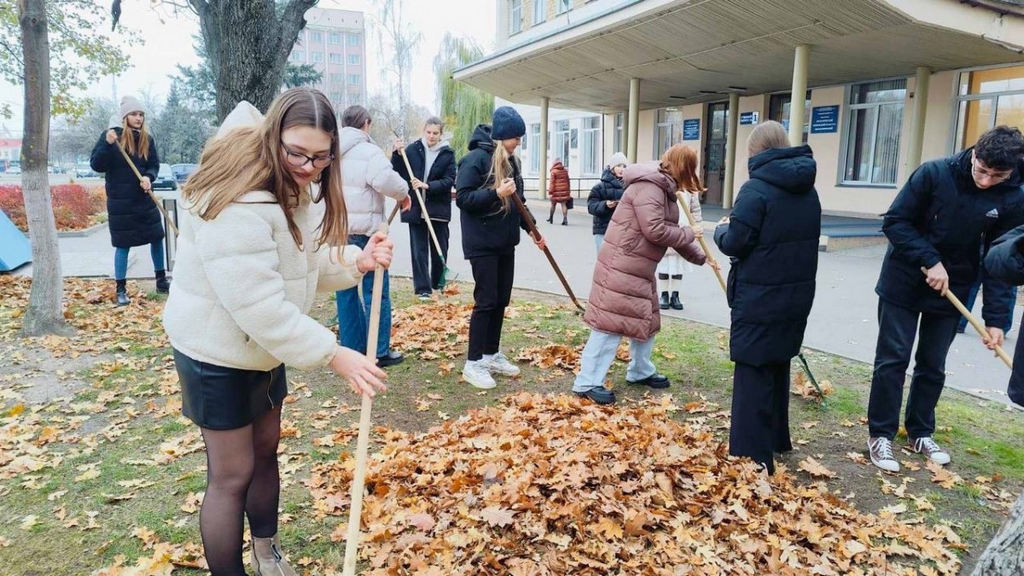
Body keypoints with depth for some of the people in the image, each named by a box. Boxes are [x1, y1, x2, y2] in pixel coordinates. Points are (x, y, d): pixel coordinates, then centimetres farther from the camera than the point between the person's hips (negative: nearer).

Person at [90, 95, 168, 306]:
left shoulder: (147, 138, 3)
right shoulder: (110, 135, -7)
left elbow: (154, 165, 5)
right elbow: (95, 165, -11)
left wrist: (149, 177, -16)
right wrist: (107, 145, -27)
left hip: (145, 198, 4)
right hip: (120, 202, -4)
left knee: (157, 237, 9)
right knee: (123, 244, 0)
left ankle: (161, 281, 25)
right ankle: (120, 289, 12)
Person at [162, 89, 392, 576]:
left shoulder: (293, 189, 1)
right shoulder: (237, 203, -31)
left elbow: (305, 262, 6)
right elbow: (259, 305, -34)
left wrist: (357, 261, -12)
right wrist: (333, 355, -31)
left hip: (263, 348, 9)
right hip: (219, 354, -9)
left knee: (265, 450, 21)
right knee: (232, 474, 2)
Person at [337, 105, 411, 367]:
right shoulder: (369, 152, -11)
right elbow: (386, 180, -26)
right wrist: (404, 194, -8)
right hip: (364, 230, -7)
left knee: (346, 289, 13)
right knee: (376, 290, 0)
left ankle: (351, 348, 19)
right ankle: (379, 352, 4)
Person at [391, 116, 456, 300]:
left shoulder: (447, 154, -1)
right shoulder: (412, 149, 0)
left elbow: (449, 180, -7)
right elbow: (398, 172, 3)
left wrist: (428, 185, -20)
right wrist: (397, 154, -12)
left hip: (438, 209, 0)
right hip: (415, 208, 0)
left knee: (439, 248, 10)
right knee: (418, 249, 2)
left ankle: (439, 282, 29)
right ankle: (422, 288, 8)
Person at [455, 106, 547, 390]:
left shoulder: (511, 161, 11)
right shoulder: (476, 158, -13)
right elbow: (462, 197, -17)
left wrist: (531, 228, 12)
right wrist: (496, 193, -26)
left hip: (505, 242, 8)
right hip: (482, 243, -8)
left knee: (501, 299, 12)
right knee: (486, 300, -6)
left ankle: (492, 355, 25)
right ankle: (473, 363, 4)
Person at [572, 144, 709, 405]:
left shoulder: (664, 189, 16)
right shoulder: (649, 186, -18)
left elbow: (669, 231, 22)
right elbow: (655, 230, -24)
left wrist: (700, 257, 23)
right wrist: (689, 234, -9)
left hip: (639, 267, 11)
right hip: (621, 266, -11)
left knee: (646, 318, 19)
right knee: (612, 321, -10)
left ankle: (640, 371, 35)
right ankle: (588, 383, -4)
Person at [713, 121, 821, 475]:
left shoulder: (756, 188, -15)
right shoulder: (807, 190, 11)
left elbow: (734, 244, -15)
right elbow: (800, 239, 17)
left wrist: (722, 230, 6)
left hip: (759, 297, -8)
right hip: (796, 295, 8)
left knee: (753, 373, -2)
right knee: (778, 366, 21)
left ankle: (751, 457, 2)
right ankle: (776, 439, 34)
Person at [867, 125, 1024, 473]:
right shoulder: (934, 174, -17)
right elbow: (894, 222, -14)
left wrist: (995, 317, -12)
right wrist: (930, 261, -24)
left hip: (951, 291, 3)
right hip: (904, 284, -3)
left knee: (933, 366, 12)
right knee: (892, 360, 1)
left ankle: (920, 433, 28)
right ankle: (880, 434, 11)